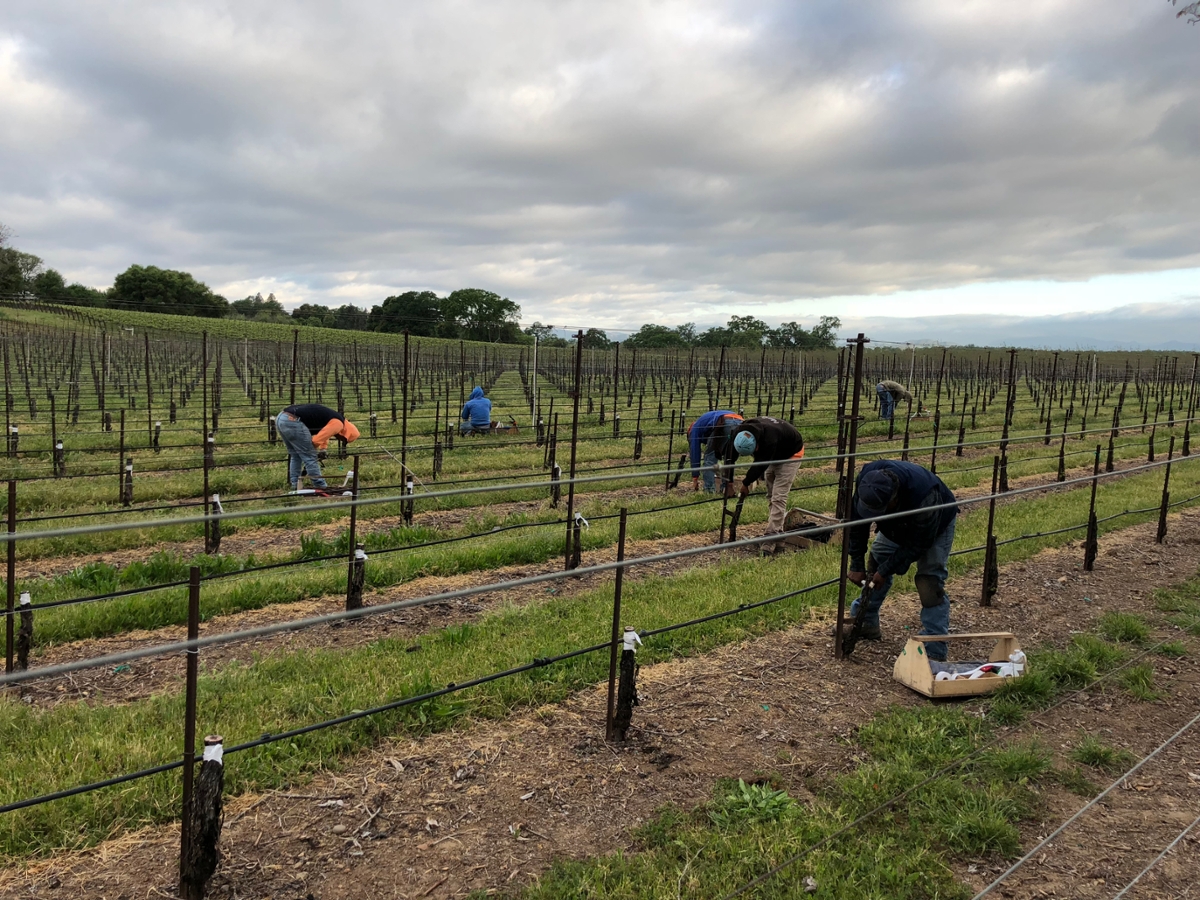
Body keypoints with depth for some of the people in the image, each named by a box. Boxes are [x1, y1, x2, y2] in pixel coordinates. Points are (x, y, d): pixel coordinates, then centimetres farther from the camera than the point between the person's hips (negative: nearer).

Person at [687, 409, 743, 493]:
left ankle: (710, 490, 5)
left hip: (725, 424, -6)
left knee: (710, 457, 10)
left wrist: (695, 479, 27)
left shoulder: (695, 429, 27)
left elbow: (695, 453, 22)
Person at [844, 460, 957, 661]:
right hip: (898, 523, 6)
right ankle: (865, 623, 20)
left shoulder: (923, 496, -46)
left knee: (930, 581, -15)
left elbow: (917, 543, -31)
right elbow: (858, 523, -18)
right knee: (876, 563, 4)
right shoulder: (867, 479, -32)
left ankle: (934, 652, -12)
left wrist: (886, 570, -26)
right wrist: (856, 565, -17)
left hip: (935, 525, -5)